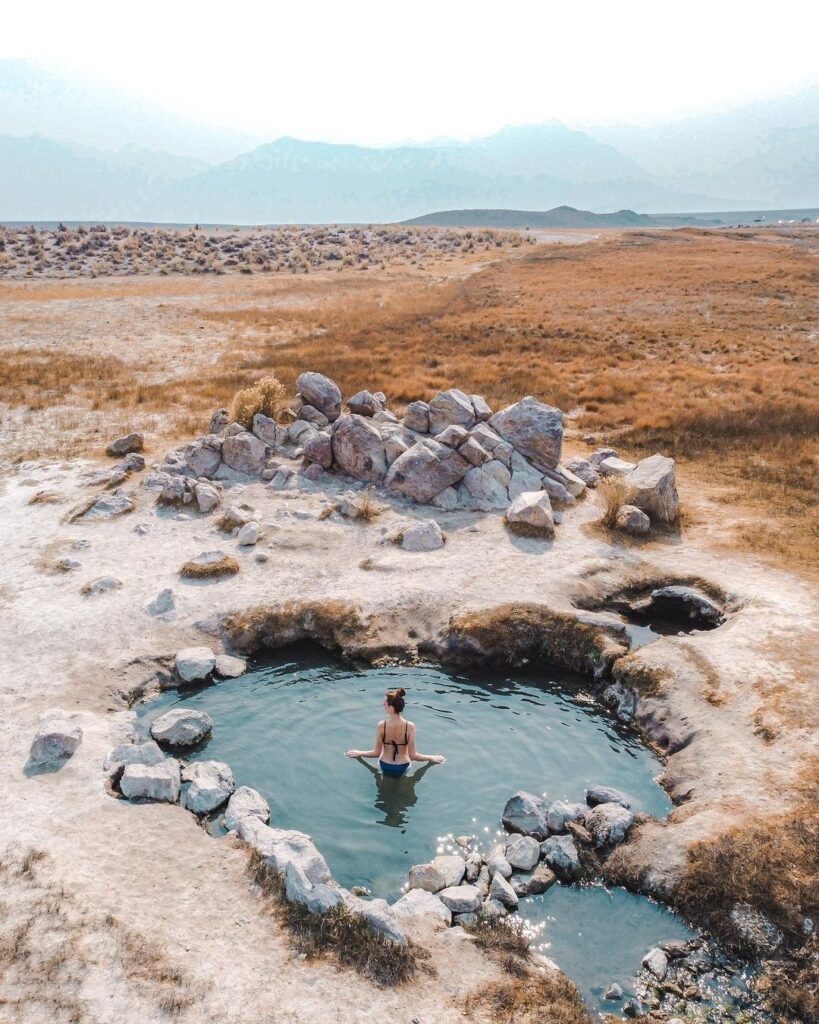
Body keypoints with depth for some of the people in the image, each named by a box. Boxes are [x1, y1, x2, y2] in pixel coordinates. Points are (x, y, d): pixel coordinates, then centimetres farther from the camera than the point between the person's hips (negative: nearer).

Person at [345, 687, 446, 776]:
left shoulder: (381, 726, -24)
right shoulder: (409, 726, -25)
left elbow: (376, 753, -14)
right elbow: (412, 756, -19)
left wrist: (359, 753, 3)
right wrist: (431, 758, -4)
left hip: (384, 767, 1)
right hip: (403, 768, -1)